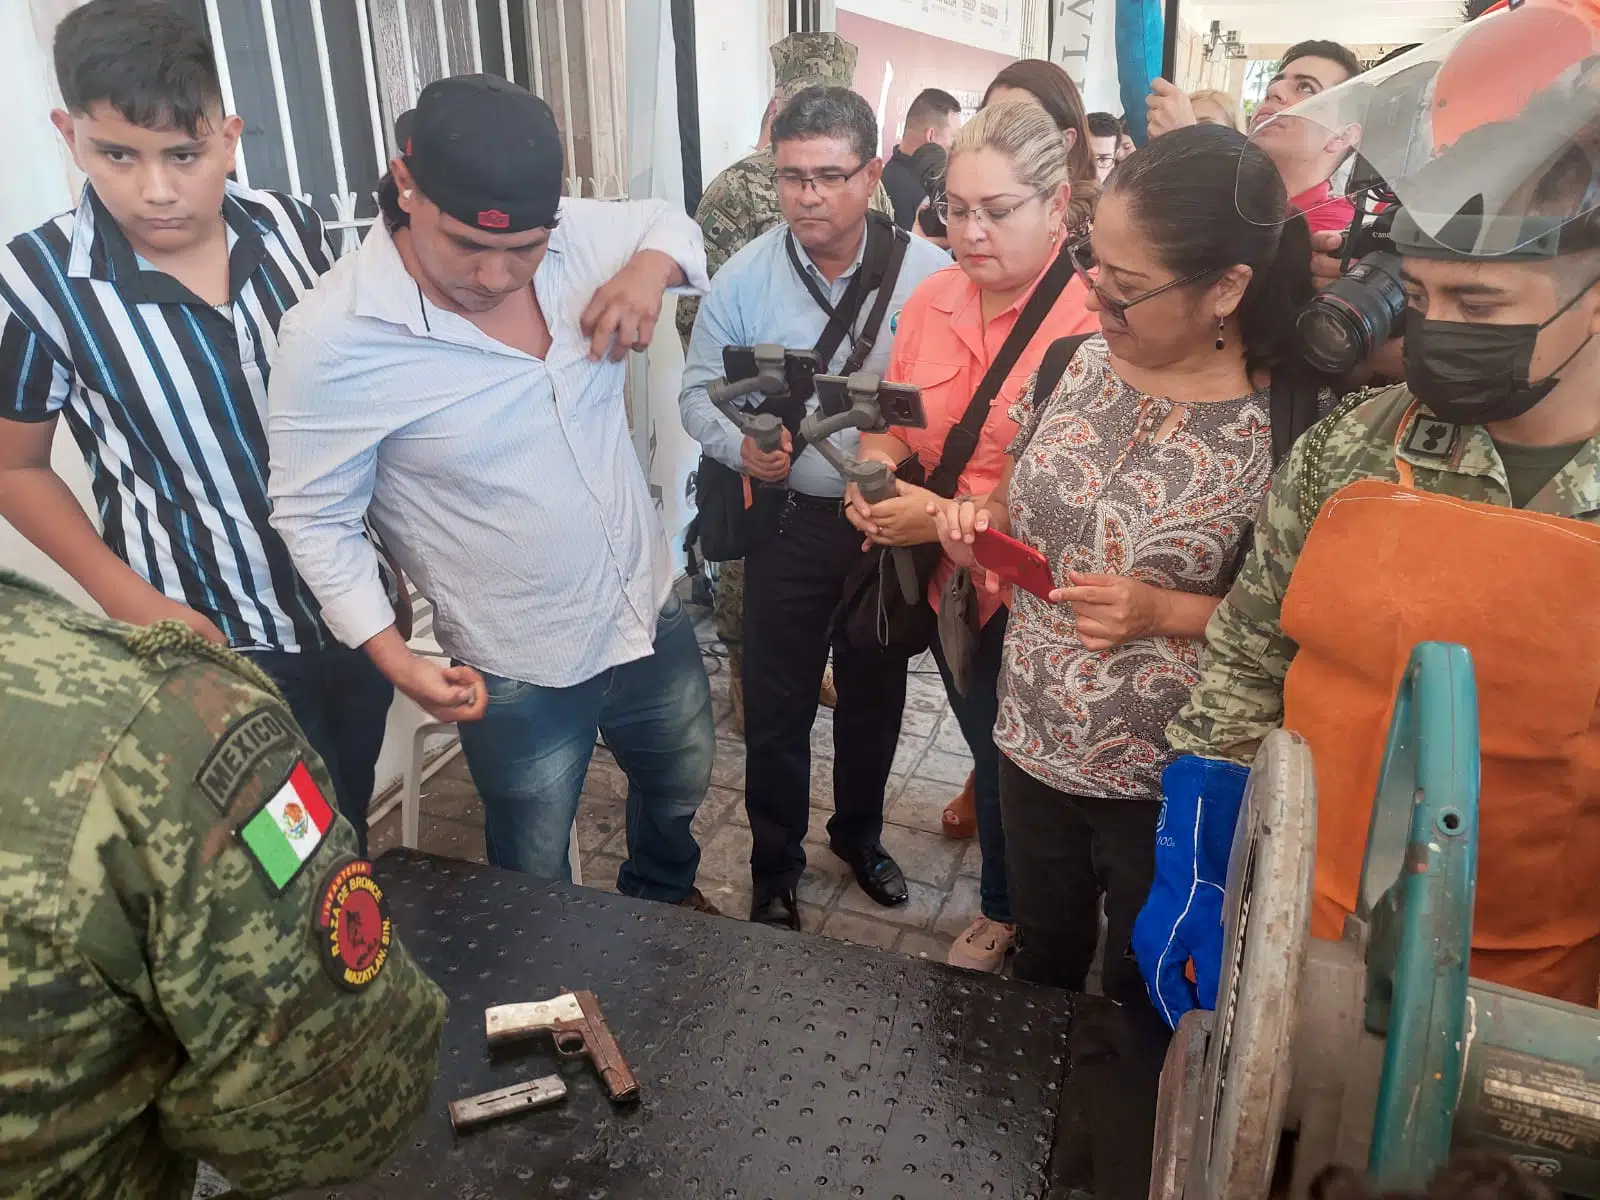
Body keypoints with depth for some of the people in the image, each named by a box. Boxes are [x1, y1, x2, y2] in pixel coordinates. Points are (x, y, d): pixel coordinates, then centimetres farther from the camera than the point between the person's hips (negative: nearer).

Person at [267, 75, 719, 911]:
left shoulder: (575, 234, -11)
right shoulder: (332, 338, -23)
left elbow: (668, 223, 9)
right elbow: (313, 518, -14)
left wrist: (648, 270, -14)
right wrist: (395, 660, -22)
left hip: (651, 612, 6)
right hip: (520, 675, -5)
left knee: (680, 782, 31)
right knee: (536, 891, 17)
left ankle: (662, 900, 63)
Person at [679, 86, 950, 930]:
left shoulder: (928, 273, -9)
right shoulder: (742, 280, -6)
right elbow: (700, 392, 1)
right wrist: (740, 445, -18)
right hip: (788, 521, 0)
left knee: (876, 694, 19)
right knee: (776, 707, 9)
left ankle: (859, 832, 46)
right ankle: (775, 868, 32)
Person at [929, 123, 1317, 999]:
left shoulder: (1284, 428, -21)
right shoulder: (1072, 359, -5)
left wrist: (1165, 612, -25)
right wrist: (978, 521, -12)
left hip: (1172, 781, -4)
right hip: (1032, 744, 5)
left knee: (1146, 1001, 20)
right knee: (1038, 968, 27)